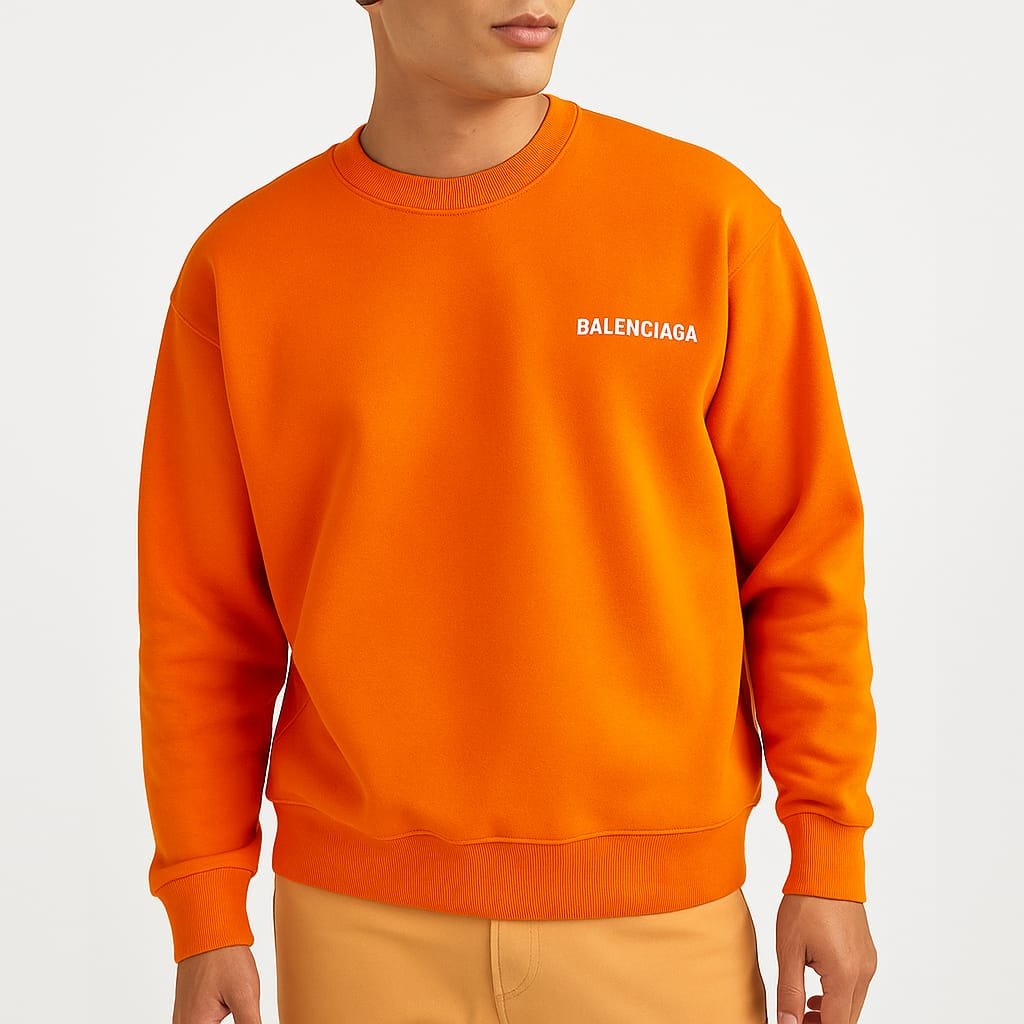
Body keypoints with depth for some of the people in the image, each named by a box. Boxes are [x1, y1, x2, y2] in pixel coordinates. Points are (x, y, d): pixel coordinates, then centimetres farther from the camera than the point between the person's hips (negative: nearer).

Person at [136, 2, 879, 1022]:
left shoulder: (714, 219, -5)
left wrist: (829, 859, -2)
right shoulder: (241, 266, -2)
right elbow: (202, 620, 3)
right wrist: (206, 913, 3)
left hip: (657, 911, 0)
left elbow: (805, 558, -1)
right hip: (361, 923, 1)